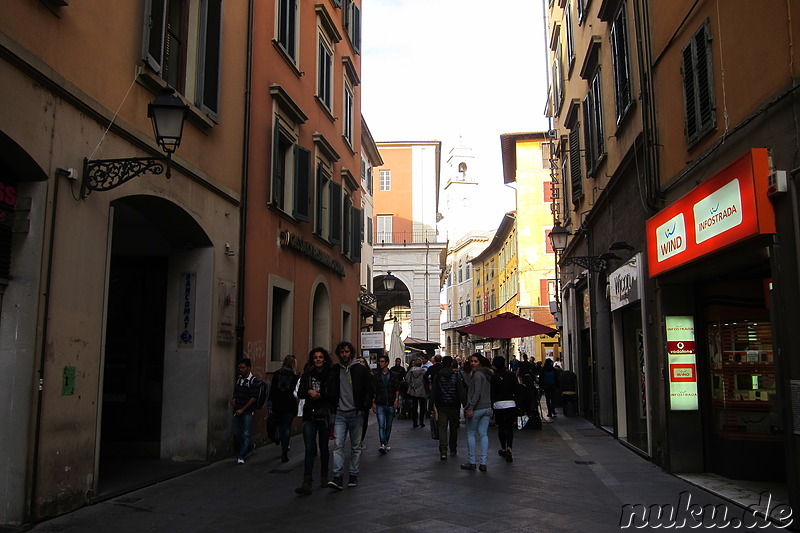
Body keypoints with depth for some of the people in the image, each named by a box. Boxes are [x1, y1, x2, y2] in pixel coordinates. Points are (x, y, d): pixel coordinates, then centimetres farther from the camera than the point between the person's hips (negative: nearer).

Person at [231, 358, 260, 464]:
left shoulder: (254, 381, -11)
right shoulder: (238, 378, 9)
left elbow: (254, 398, -14)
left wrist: (242, 409, -15)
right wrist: (233, 399, 3)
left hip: (248, 411, -6)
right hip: (237, 411, 6)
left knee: (245, 434, -5)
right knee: (236, 433, 10)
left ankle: (241, 456, -1)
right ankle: (250, 446, 33)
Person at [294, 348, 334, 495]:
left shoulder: (330, 375, -2)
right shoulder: (307, 374, 7)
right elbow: (300, 393, 5)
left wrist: (319, 394, -15)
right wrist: (309, 392, -14)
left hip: (325, 416, -1)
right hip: (310, 415, 1)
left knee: (323, 447, 11)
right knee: (309, 448, -8)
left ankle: (324, 477, 32)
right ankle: (306, 483, -12)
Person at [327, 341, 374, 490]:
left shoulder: (361, 369, -1)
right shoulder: (334, 370, 8)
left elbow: (369, 390, -1)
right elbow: (331, 391, 12)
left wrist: (363, 409, -8)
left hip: (356, 414, -2)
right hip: (340, 414, 2)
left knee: (356, 446, 7)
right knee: (338, 445, -7)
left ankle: (353, 476, 17)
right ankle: (338, 477, -8)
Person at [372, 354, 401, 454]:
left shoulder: (393, 376, 6)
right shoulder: (375, 375, 5)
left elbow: (397, 389, 6)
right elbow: (373, 390, 3)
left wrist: (396, 399, -7)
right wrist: (373, 402, -3)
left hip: (391, 405, 2)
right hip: (380, 405, -1)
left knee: (388, 426, 11)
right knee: (381, 425, -13)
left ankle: (386, 443, 25)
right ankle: (383, 445, -19)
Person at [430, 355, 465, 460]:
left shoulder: (437, 376, 0)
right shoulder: (456, 375, -5)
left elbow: (433, 392, 1)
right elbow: (461, 391, -7)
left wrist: (433, 405, 7)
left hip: (441, 405, 0)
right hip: (454, 405, 0)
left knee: (442, 427, -2)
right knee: (454, 428, 15)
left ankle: (443, 450, -17)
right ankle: (453, 449, 25)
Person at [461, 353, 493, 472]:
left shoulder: (477, 374, -14)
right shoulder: (487, 374, 14)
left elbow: (477, 393, -20)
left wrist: (471, 407, -19)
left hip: (477, 408, -8)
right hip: (488, 408, 8)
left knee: (471, 434, 4)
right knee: (484, 434, 7)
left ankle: (471, 462, 8)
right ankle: (483, 463, 6)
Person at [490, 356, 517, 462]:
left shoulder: (493, 377, -6)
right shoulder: (511, 374, -2)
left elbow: (491, 392, -5)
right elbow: (517, 388, 0)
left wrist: (491, 405, 4)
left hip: (498, 404, -1)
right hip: (510, 403, 1)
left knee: (501, 427, 13)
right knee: (510, 427, 0)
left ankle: (503, 449, 21)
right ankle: (509, 449, -15)